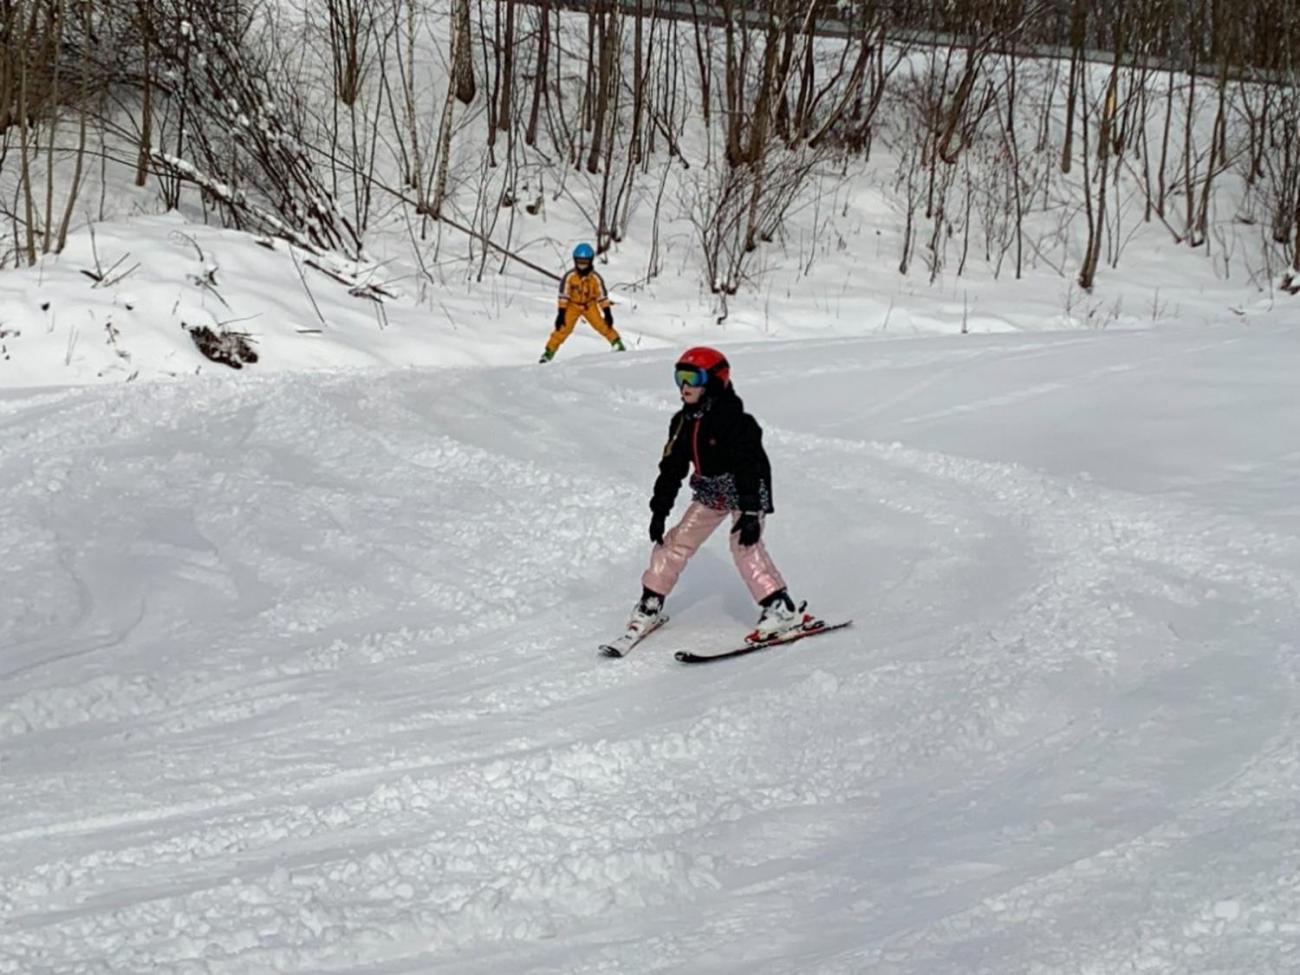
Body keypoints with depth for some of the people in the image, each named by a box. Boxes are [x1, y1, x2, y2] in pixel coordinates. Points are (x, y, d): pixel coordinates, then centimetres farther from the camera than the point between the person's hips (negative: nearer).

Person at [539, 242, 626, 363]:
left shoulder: (595, 278, -18)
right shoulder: (569, 277, -22)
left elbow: (602, 296, -10)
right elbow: (563, 295, -18)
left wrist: (607, 313, -12)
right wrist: (561, 313, -21)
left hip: (589, 305, 1)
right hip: (572, 305, -1)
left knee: (602, 325, -17)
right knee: (563, 328, -14)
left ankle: (617, 343, -3)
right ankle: (549, 352, -8)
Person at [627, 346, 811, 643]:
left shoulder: (733, 419, -24)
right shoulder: (684, 421, 1)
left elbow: (749, 467, -28)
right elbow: (671, 468, 7)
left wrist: (750, 513, -33)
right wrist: (659, 510, 5)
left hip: (745, 491, -8)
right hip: (709, 493, 8)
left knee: (744, 544, -25)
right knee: (677, 541, 5)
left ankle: (782, 609, -24)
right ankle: (650, 603, 17)